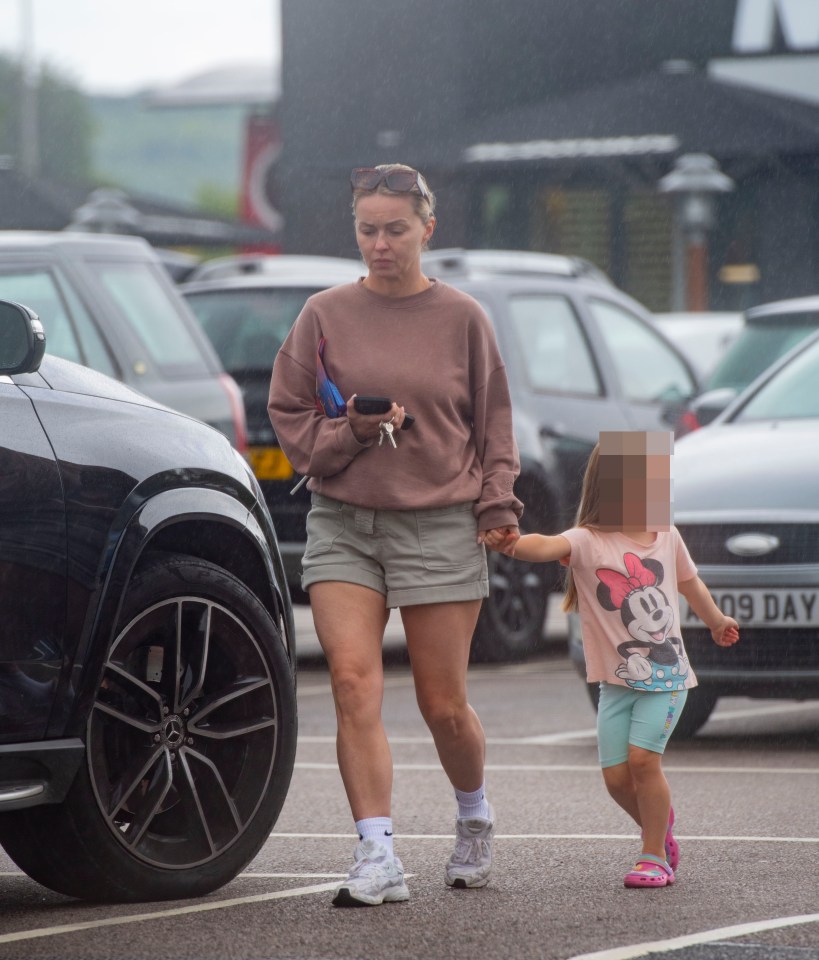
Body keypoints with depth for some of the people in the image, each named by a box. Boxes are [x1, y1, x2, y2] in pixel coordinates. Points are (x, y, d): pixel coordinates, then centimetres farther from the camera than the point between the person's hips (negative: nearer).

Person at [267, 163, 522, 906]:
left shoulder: (461, 317, 4)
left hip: (440, 525, -1)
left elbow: (492, 422, 12)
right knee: (354, 685, -14)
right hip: (343, 524, 1)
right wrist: (353, 429, -10)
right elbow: (289, 419, 7)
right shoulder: (327, 315, 5)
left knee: (444, 705, 3)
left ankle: (475, 817, 32)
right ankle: (378, 858, -14)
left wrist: (498, 507, 2)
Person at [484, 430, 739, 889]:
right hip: (617, 680, 0)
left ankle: (655, 857, -3)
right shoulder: (588, 542, -8)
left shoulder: (667, 538, 5)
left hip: (666, 676, 1)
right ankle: (660, 824, 27)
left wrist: (717, 620, 43)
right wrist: (513, 544, -53)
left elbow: (691, 584, 26)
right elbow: (549, 546, -31)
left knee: (643, 756, -15)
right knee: (616, 775, -3)